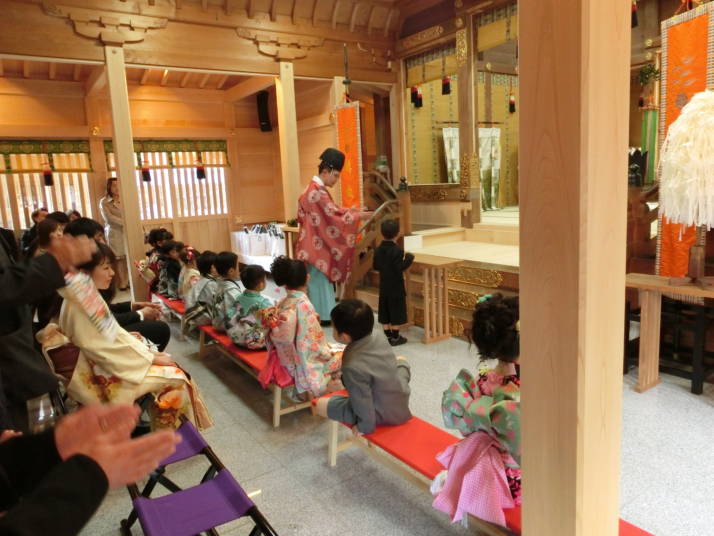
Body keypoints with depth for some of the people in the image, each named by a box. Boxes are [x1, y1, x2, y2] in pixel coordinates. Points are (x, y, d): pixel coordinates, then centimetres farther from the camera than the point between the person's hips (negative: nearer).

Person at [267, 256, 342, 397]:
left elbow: (275, 336, 4)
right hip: (304, 363, -7)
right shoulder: (304, 305, -25)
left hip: (288, 360, 8)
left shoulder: (282, 304, -3)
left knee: (336, 349, 24)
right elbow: (311, 344, -23)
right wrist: (330, 353, -6)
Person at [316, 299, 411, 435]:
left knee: (321, 404, 1)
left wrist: (365, 427, -8)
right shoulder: (379, 338, -13)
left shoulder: (353, 366, -35)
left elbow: (363, 402, -25)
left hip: (384, 414, -7)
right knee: (401, 361, 32)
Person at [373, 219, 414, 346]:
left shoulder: (379, 249, 1)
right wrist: (409, 258, -12)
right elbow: (400, 268, -23)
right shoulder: (397, 250, -19)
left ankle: (388, 336, 20)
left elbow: (375, 266, 7)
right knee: (396, 312, 4)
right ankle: (395, 337, 12)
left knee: (385, 312, 13)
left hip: (383, 286, 6)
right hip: (396, 287, -6)